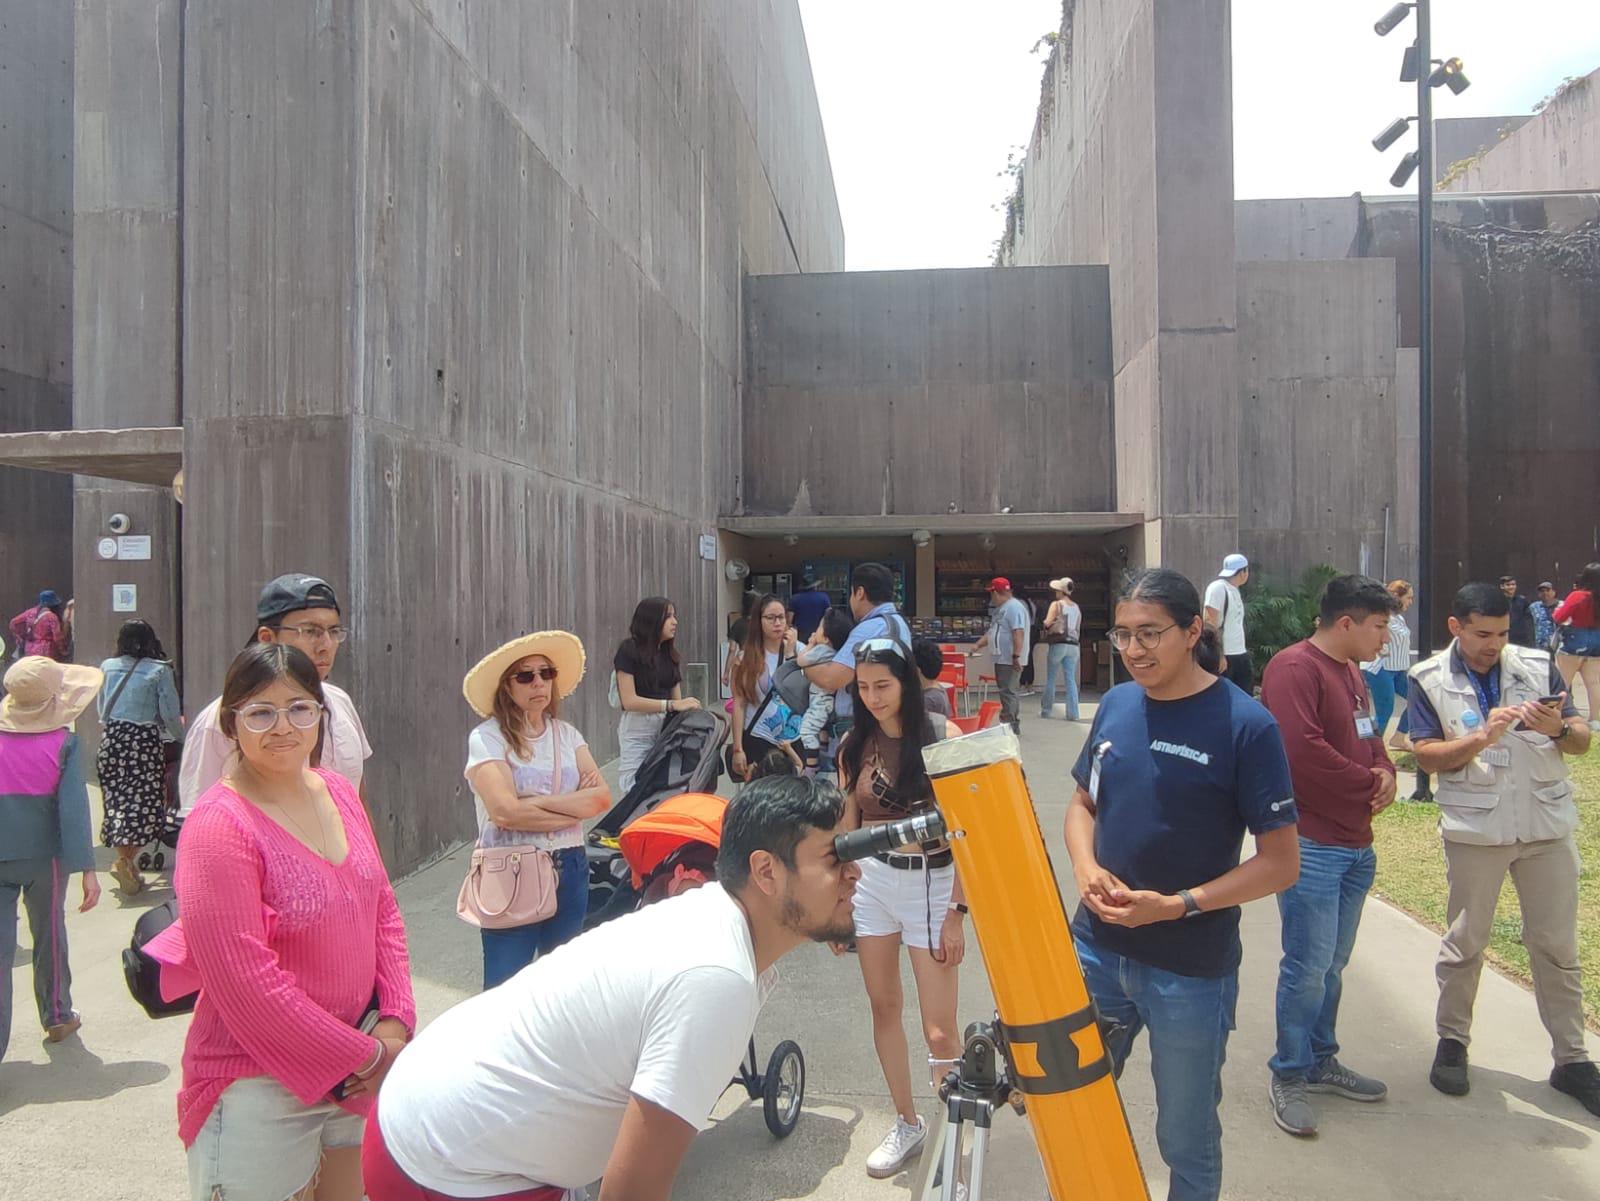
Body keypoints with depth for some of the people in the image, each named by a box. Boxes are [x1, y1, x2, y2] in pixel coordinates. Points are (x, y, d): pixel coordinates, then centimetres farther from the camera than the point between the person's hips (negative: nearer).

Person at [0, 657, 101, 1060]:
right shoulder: (64, 743, -11)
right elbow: (73, 807, -15)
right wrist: (86, 868, -15)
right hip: (44, 856, 0)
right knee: (49, 936, 18)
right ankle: (56, 1016, 33)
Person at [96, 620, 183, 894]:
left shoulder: (107, 667, 7)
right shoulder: (159, 670, -5)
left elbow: (102, 709, 17)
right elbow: (170, 714, -6)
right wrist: (179, 738, 12)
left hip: (111, 739, 4)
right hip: (145, 740, -4)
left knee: (117, 800, 11)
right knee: (144, 801, -1)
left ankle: (125, 860, 17)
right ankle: (126, 859, -16)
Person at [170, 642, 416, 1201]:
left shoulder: (338, 793, 2)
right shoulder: (219, 825, -19)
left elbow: (384, 913, 8)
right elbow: (245, 982, -21)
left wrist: (395, 1021, -4)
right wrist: (362, 1057, -15)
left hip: (358, 1070, 7)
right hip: (259, 1089, -6)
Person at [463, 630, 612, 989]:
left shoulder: (566, 734, 7)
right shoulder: (487, 737, -8)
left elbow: (602, 796, -4)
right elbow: (505, 811, -20)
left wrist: (539, 802, -17)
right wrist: (576, 805, -11)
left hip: (569, 869, 5)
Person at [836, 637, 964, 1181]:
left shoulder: (943, 738, -9)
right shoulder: (854, 744, 3)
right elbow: (846, 829, 8)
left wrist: (956, 911, -13)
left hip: (930, 883, -4)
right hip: (870, 881, 4)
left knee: (939, 1030, -4)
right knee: (884, 1009, 14)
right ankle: (907, 1123, 32)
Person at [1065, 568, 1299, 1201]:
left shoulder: (1245, 726, -14)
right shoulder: (1116, 705, 1)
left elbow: (1281, 861, -12)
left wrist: (1176, 905, -21)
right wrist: (1085, 867, -7)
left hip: (1190, 970, -5)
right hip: (1096, 948, 5)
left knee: (1186, 1137, 15)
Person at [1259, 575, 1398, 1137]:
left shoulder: (1352, 672, 15)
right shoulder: (1295, 667, -15)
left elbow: (1370, 738, 22)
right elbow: (1302, 750, -25)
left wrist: (1385, 772, -1)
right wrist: (1371, 784, -12)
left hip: (1355, 844, 9)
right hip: (1311, 844, -9)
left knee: (1332, 963, 17)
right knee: (1308, 965, -3)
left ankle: (1321, 1061, 31)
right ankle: (1288, 1076, 12)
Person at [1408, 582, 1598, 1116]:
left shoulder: (1538, 666, 3)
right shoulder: (1430, 681, -4)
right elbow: (1426, 755, -10)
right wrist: (1482, 738, -24)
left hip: (1547, 826, 2)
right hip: (1475, 829, -2)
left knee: (1557, 946, 9)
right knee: (1465, 942, 10)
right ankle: (1452, 1041, 25)